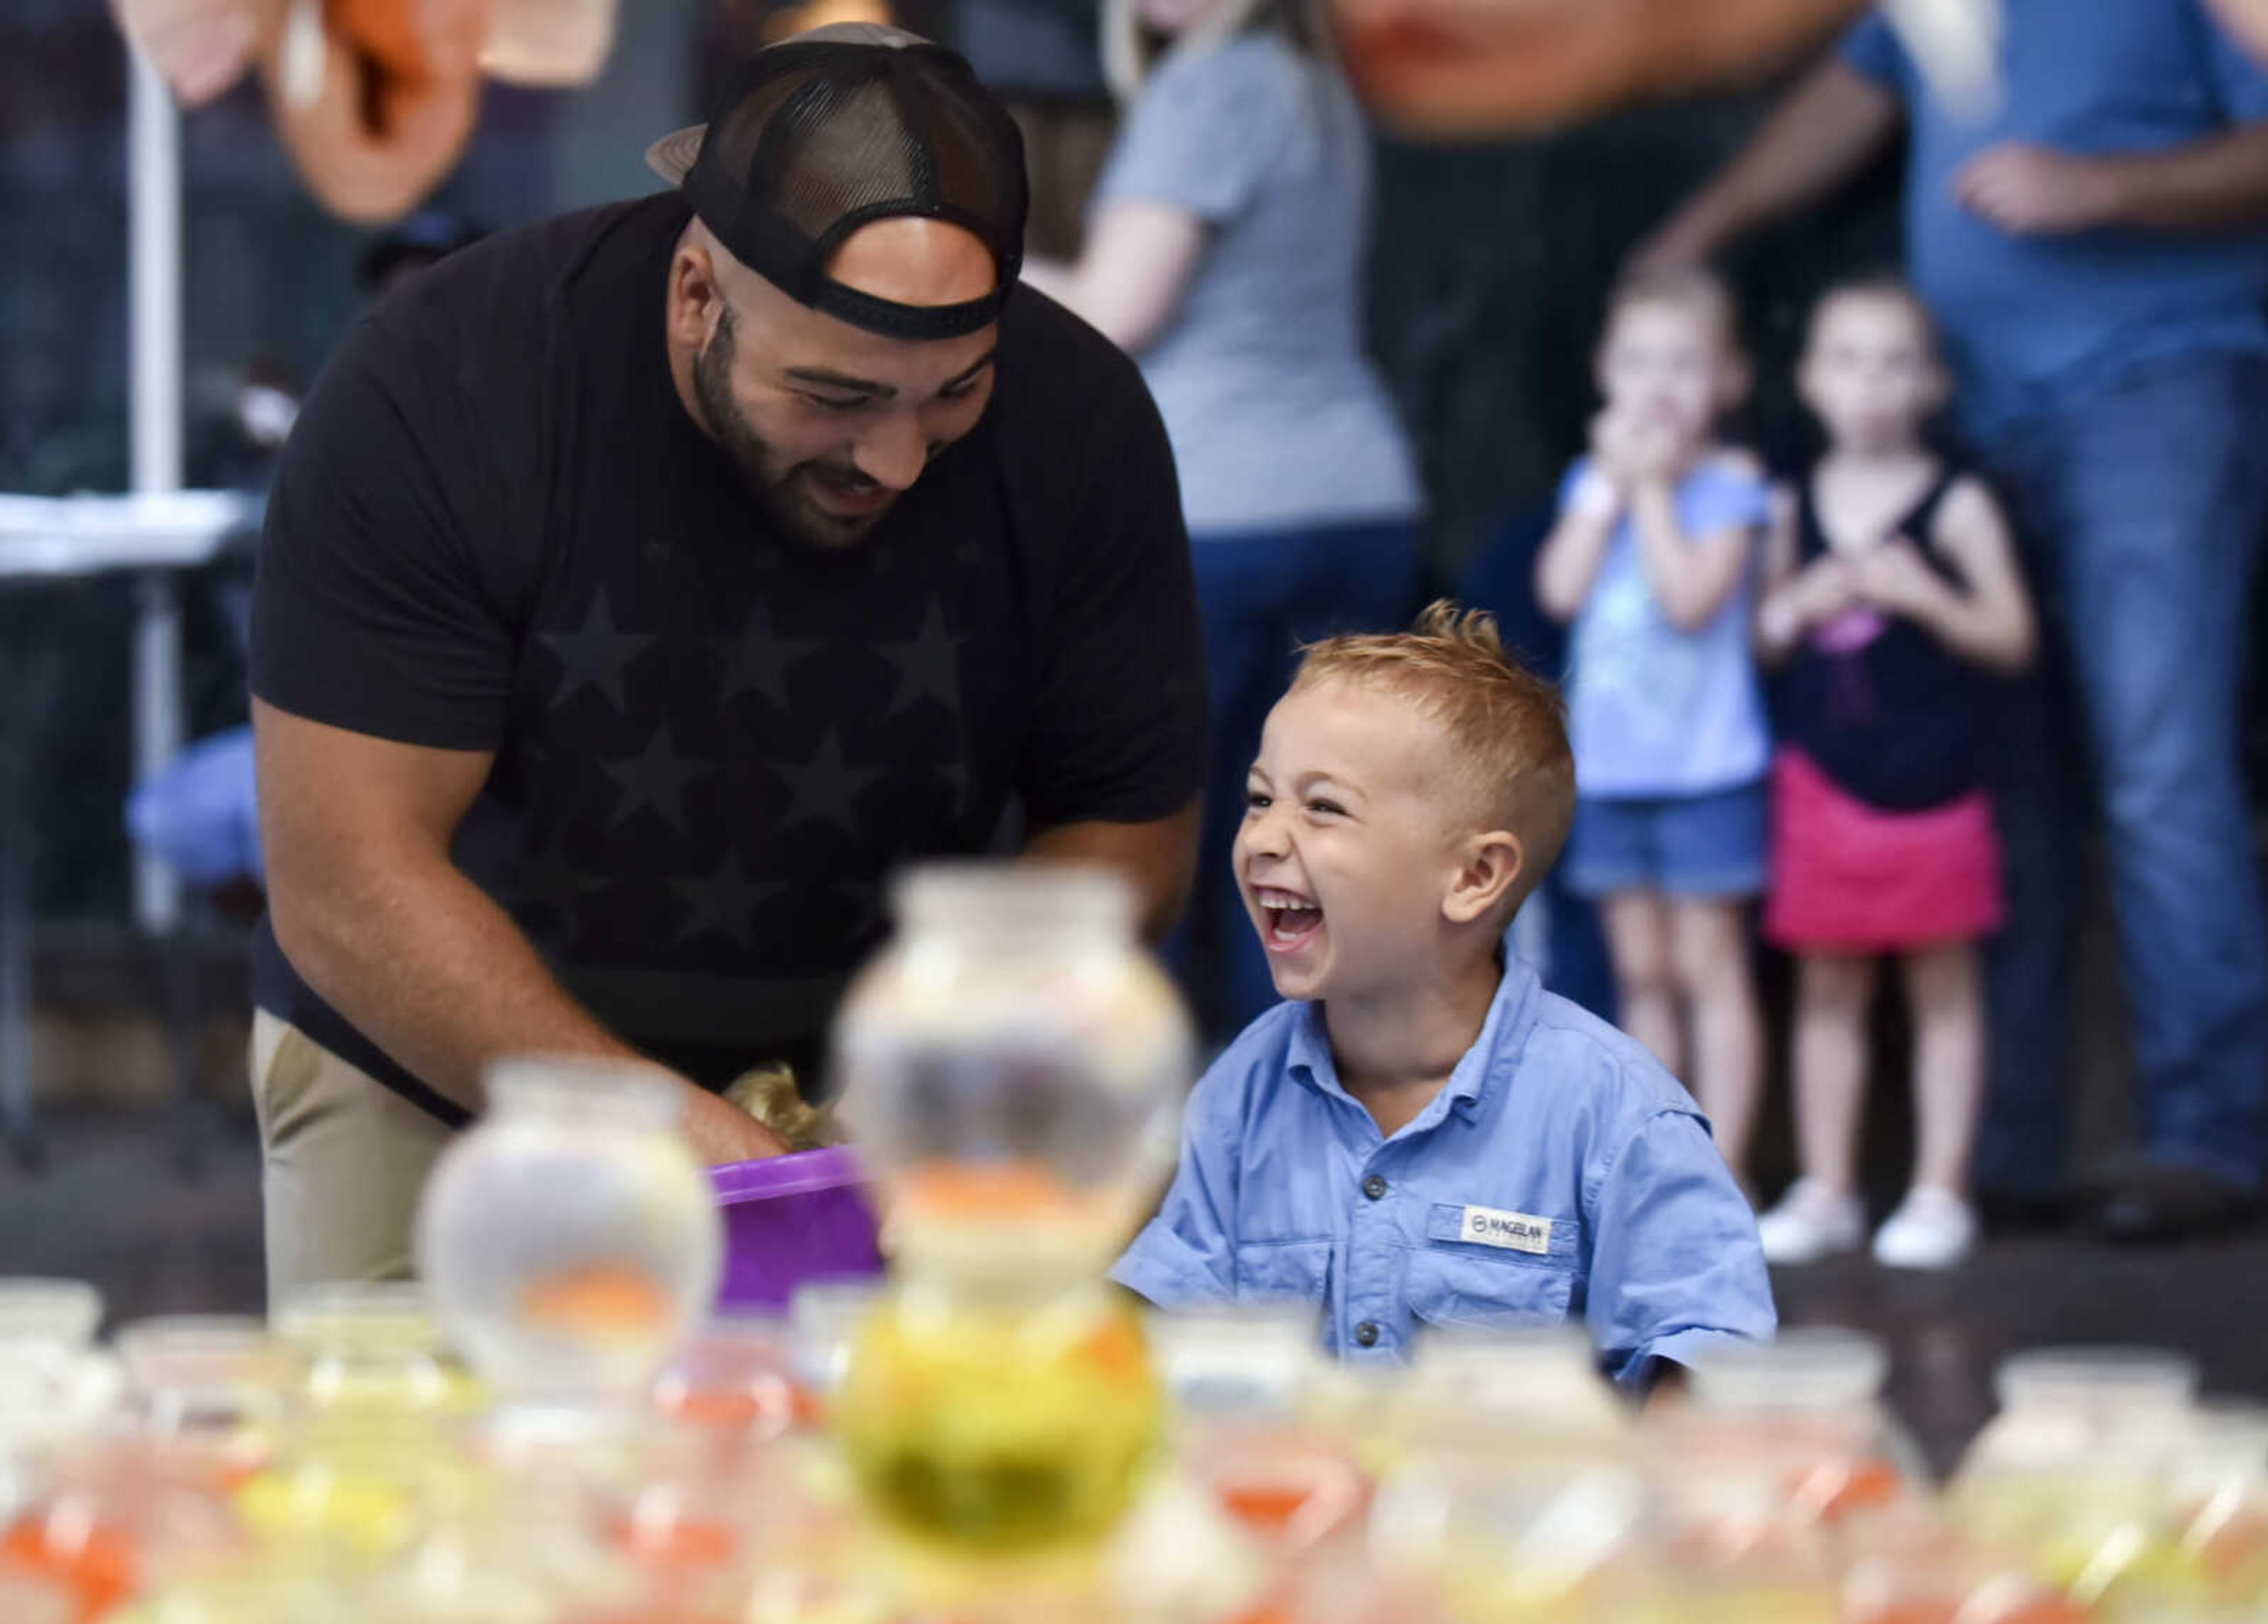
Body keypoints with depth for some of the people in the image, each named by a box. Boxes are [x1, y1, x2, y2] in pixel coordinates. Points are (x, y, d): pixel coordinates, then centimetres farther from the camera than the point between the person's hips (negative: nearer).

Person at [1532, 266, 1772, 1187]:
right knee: (1641, 972, 11)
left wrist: (1653, 487, -14)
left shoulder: (1729, 485, -6)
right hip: (1608, 767, 5)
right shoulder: (1593, 481, 9)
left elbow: (1692, 598, -19)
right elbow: (1561, 589, -5)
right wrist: (1610, 484, -8)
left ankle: (1721, 1167, 0)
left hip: (1706, 771, -5)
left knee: (1707, 967, -3)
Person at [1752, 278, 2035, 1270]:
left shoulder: (1955, 504, -4)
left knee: (1943, 987, 2)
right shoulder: (1796, 507, 7)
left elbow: (2011, 639, -6)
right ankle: (1825, 1192, 15)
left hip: (1929, 777, -4)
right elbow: (1759, 639, 12)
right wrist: (1799, 605, -8)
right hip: (1821, 779, 4)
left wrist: (1924, 596, -19)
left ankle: (1940, 1191, 7)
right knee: (1826, 989, 8)